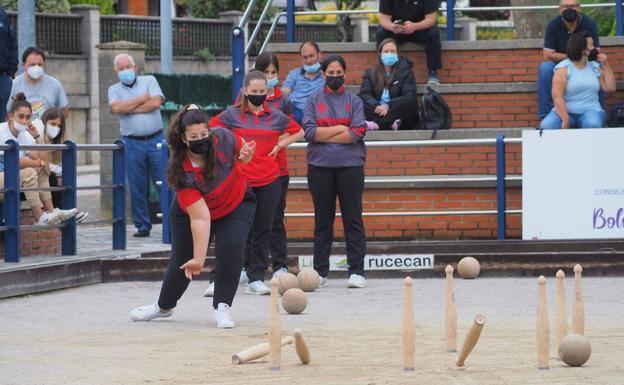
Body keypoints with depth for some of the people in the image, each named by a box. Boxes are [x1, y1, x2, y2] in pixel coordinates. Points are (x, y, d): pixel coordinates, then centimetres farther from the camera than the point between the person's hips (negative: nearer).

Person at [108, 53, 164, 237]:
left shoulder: (149, 81, 9)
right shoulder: (114, 89, 11)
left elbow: (156, 103, -8)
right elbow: (116, 108, -10)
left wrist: (129, 108, -6)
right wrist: (141, 100, -5)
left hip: (156, 140, -1)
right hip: (132, 144, 1)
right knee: (137, 187, 2)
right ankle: (142, 225, 10)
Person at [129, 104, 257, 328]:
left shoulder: (223, 138, -30)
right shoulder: (182, 173, -37)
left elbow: (242, 152, -4)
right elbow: (200, 218, -39)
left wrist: (245, 156, -28)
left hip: (237, 205, 1)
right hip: (191, 210, -1)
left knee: (230, 248, -23)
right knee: (182, 262, 7)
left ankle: (222, 308, -10)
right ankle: (164, 306, 37)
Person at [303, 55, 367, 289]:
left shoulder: (354, 101, 7)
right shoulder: (314, 101, 9)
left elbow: (358, 133, -6)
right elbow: (309, 131, -3)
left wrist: (324, 135, -7)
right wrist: (340, 129, -6)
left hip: (350, 165, -1)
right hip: (320, 166, 1)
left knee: (353, 218, -1)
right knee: (323, 220, 5)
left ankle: (356, 271, 1)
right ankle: (320, 272, 10)